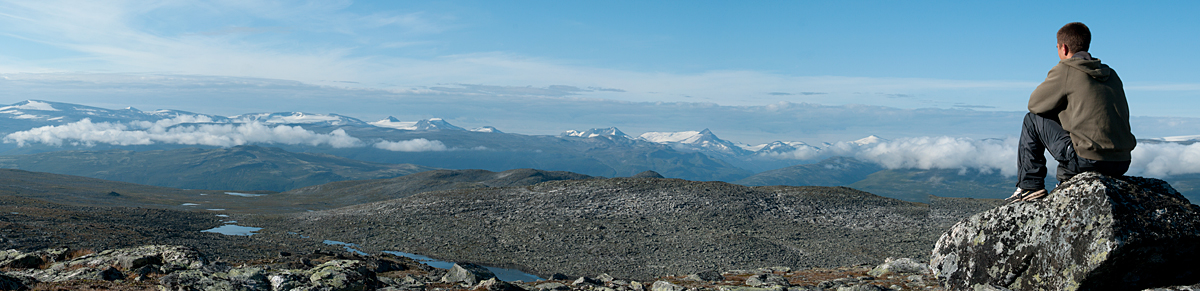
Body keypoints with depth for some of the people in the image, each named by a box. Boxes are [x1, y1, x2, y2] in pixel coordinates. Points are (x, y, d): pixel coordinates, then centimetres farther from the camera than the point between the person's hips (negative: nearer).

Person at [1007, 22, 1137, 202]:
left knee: (1033, 120, 8)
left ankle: (1029, 186, 10)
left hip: (1089, 161, -7)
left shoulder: (1065, 70, -4)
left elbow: (1034, 104, 5)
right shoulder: (1110, 73, 16)